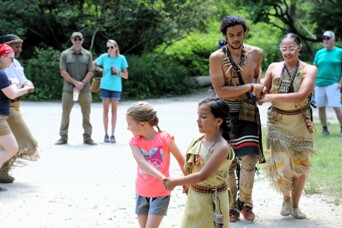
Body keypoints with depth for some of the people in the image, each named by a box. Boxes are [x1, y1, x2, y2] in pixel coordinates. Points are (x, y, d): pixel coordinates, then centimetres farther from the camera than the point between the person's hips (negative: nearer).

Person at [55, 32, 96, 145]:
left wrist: (82, 83, -10)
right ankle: (63, 137, 8)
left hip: (84, 89, 1)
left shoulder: (88, 54, 7)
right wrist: (75, 82, -11)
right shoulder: (65, 54, 3)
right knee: (65, 113, 2)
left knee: (86, 114, 4)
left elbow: (91, 72, 3)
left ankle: (87, 137, 11)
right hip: (69, 89, -1)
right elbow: (63, 72, -3)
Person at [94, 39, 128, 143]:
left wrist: (118, 72, -17)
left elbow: (126, 76, 1)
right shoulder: (104, 57, -3)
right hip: (105, 86, 0)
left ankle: (113, 135, 9)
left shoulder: (121, 58, -4)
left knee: (114, 110, 4)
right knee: (106, 110, 5)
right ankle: (106, 134, 11)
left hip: (116, 87, 0)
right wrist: (101, 70, 1)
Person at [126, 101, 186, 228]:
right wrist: (162, 177, -39)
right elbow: (142, 163, -25)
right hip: (142, 193, 4)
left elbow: (181, 159, 0)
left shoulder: (165, 138, -15)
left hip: (160, 193, -4)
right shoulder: (135, 142, -7)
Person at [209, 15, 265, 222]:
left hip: (249, 112, 2)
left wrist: (259, 85, 4)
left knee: (249, 158, -8)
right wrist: (250, 87, -15)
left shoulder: (256, 53, 2)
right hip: (226, 112, -2)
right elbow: (220, 91, -15)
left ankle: (245, 202, 14)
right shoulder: (217, 57, -9)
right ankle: (232, 207, 17)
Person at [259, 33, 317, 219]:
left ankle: (295, 205, 23)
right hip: (277, 121, 1)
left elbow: (301, 95, -23)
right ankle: (286, 198, 22)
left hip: (300, 122, -1)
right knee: (279, 162, -5)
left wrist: (271, 97, -27)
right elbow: (263, 93, 5)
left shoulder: (309, 70, -9)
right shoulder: (274, 68, -1)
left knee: (300, 164, 5)